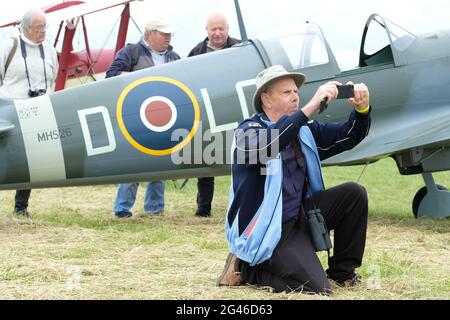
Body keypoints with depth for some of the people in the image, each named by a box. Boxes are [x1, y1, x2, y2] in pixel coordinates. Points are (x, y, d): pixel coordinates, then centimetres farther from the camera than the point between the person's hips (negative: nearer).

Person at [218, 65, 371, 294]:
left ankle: (342, 271, 11)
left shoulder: (304, 131, 8)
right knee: (318, 289, -19)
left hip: (300, 217, 8)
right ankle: (246, 268, 1)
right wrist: (311, 106, -41)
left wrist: (362, 109, -14)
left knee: (354, 193, -4)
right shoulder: (248, 131, -13)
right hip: (268, 232, -7)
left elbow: (349, 135, 9)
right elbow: (266, 144, -37)